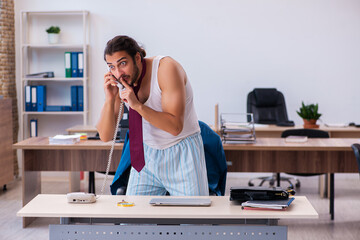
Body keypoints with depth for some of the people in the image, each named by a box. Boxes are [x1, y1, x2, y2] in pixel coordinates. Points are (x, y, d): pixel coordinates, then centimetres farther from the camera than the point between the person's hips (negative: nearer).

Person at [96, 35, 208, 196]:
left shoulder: (166, 68, -21)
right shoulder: (119, 82, -6)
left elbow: (175, 127, -26)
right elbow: (105, 136, -7)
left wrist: (138, 105, -34)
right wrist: (109, 99, -21)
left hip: (182, 153, -4)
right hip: (148, 154, 4)